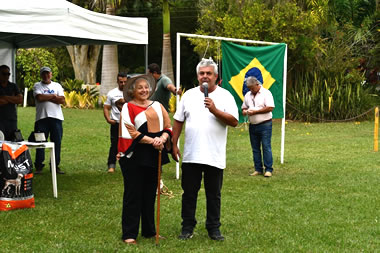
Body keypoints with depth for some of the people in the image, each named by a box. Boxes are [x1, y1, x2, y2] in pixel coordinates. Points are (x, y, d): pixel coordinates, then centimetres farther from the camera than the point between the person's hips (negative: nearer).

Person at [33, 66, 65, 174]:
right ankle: (39, 166, 2)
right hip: (42, 117, -2)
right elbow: (39, 97, -12)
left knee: (57, 142, 2)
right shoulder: (37, 86, 7)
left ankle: (55, 165, 9)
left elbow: (62, 100, 0)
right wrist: (53, 96, -1)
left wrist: (47, 98, -5)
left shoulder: (57, 86, 14)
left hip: (56, 117, 2)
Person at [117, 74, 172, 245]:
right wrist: (151, 140, -19)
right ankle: (129, 234, 3)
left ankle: (149, 231, 20)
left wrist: (162, 138, -13)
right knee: (133, 195, -2)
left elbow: (168, 127, 8)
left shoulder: (157, 106, 13)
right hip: (134, 157, -5)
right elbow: (130, 132, -12)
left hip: (154, 156, 5)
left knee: (150, 194, 11)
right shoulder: (128, 107, -2)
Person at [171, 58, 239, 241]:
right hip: (191, 155, 2)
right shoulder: (189, 95, 9)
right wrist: (174, 145, 7)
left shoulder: (225, 96, 0)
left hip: (214, 157, -2)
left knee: (214, 195, 7)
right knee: (189, 193, 8)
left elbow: (234, 121, -9)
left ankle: (213, 228, 18)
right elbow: (178, 121, 12)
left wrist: (215, 110, -20)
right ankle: (187, 227, 18)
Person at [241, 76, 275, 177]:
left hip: (265, 124, -6)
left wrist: (255, 111, -15)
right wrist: (244, 111, -3)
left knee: (266, 147, -6)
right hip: (253, 126, 6)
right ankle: (258, 169, 13)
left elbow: (270, 108, -14)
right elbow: (244, 107, 22)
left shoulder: (266, 93, -5)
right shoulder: (248, 95, 14)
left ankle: (268, 169, -2)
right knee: (255, 148, 7)